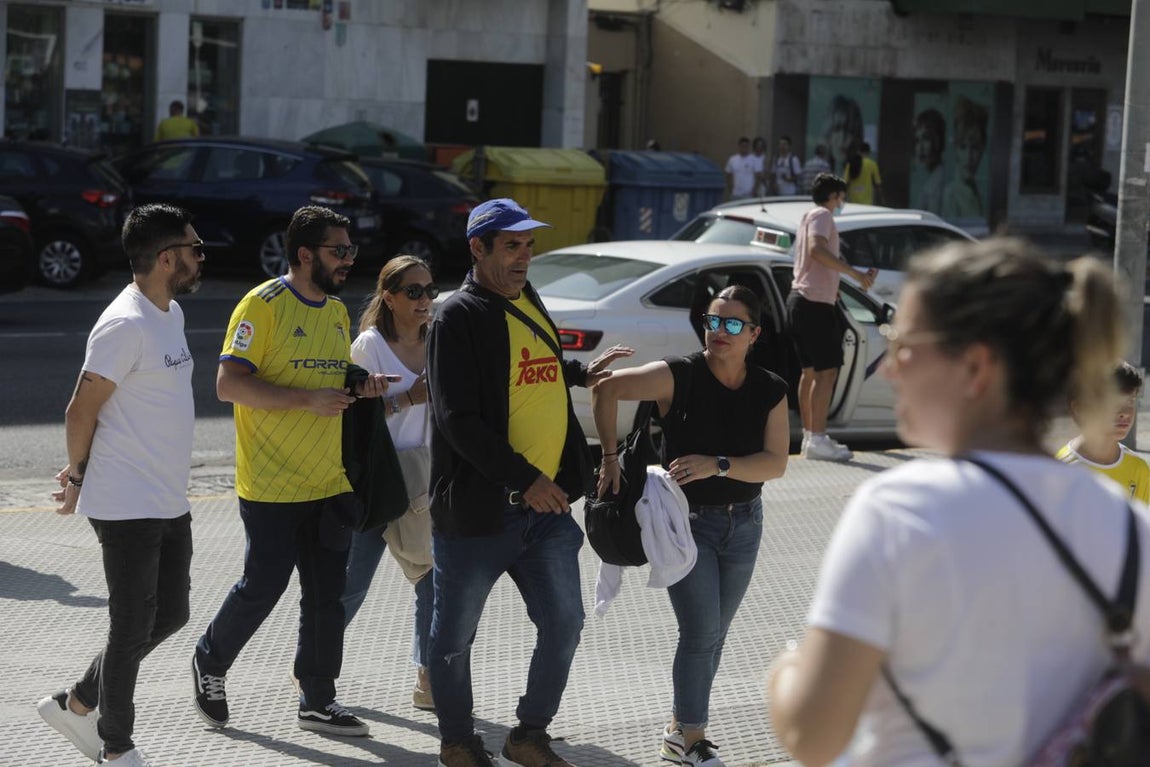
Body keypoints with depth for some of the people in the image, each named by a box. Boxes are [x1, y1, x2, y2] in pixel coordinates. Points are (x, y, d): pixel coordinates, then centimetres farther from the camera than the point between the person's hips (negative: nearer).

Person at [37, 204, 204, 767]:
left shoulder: (170, 314, 11)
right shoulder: (126, 325, -19)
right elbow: (80, 413, -16)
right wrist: (78, 477, -1)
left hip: (170, 504, 9)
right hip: (128, 508, -9)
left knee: (169, 615, 17)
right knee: (133, 629, 2)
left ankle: (76, 704, 30)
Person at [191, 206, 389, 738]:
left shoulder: (338, 311, 13)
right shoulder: (262, 306, -12)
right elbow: (229, 384, -18)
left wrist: (362, 387, 2)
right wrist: (308, 399, -25)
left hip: (331, 484, 7)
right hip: (272, 487, -7)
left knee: (327, 594, 8)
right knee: (263, 587, -1)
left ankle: (317, 702, 17)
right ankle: (210, 663, 25)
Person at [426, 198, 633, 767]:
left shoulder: (529, 304, 13)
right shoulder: (458, 317, -12)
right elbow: (458, 419, -19)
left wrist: (579, 374, 20)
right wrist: (525, 478, -21)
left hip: (546, 504, 7)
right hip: (478, 506, -7)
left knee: (564, 625, 6)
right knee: (456, 636, 8)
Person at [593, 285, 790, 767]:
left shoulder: (770, 392, -5)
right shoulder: (680, 378, -15)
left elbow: (775, 463, -13)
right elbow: (606, 388, -12)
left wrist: (717, 465, -26)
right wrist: (610, 458, -13)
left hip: (743, 523, 5)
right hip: (688, 522, -5)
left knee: (712, 635, 13)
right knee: (702, 632, -8)